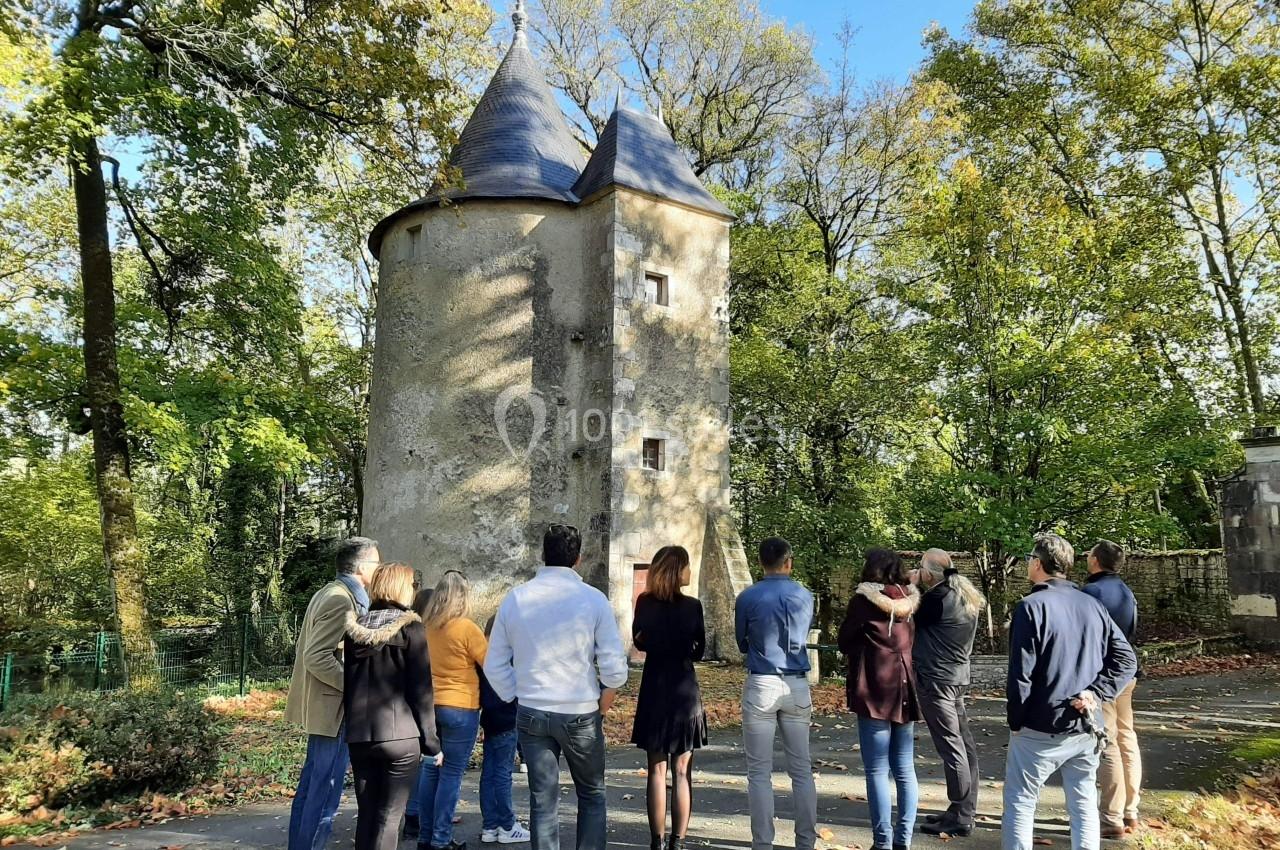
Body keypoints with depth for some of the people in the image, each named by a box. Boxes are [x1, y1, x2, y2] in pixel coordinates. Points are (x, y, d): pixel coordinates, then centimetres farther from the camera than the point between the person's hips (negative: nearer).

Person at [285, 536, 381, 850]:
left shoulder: (330, 593, 12)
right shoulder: (342, 601, -20)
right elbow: (318, 658, -26)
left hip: (324, 704, 11)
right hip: (333, 706, -11)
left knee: (312, 785, 18)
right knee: (325, 790, -3)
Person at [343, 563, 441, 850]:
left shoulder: (356, 627, 8)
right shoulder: (410, 626, -7)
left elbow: (348, 682, 13)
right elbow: (421, 687, -9)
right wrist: (431, 739, -4)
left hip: (359, 734, 5)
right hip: (400, 734, -5)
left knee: (366, 814, 13)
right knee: (389, 816, 1)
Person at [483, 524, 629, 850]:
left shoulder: (515, 598, -1)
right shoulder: (593, 598, -10)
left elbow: (494, 666, 4)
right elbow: (614, 667, -11)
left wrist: (518, 698, 13)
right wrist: (603, 706, 5)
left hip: (531, 713, 2)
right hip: (581, 714, -2)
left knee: (543, 800, 11)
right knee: (592, 795, 16)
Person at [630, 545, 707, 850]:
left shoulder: (644, 603, -6)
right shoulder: (692, 606, -11)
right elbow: (698, 652, -2)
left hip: (654, 692, 2)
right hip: (685, 691, -1)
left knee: (657, 771, 10)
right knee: (682, 772, 8)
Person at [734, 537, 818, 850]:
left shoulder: (748, 598, -6)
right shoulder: (805, 597, 1)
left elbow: (742, 643, 7)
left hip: (761, 686, -3)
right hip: (797, 687, 3)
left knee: (760, 772, 5)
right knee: (802, 769, 12)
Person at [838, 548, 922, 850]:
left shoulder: (864, 598, -7)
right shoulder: (909, 600, 8)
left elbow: (845, 642, 2)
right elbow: (910, 641, 17)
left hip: (875, 691, -6)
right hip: (905, 689, 6)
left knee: (877, 771, -1)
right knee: (905, 770, 11)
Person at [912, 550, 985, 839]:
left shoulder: (939, 598, -19)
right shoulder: (964, 596, 10)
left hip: (936, 679, -10)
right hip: (956, 677, 10)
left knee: (951, 748, -4)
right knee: (963, 745, 12)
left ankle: (960, 818, 1)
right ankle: (965, 810, 21)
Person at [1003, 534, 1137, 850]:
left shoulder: (1031, 607, -14)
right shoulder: (1093, 605, 6)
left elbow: (1021, 673, -15)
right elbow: (1126, 659, 4)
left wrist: (1016, 721, -4)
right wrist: (1096, 694, -5)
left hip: (1040, 729, -6)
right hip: (1086, 727, 6)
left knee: (1020, 802, 5)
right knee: (1084, 802, 16)